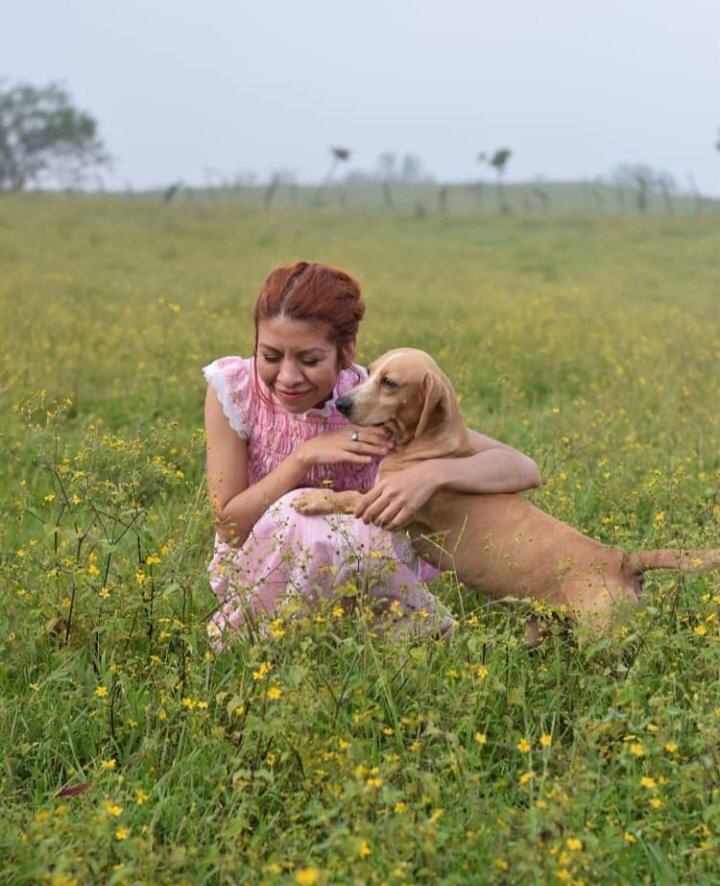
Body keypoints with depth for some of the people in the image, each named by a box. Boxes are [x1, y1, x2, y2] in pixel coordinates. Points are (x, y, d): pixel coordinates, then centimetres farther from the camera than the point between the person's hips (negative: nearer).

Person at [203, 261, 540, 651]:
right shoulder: (232, 388, -17)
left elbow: (524, 470, -21)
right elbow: (229, 526, -15)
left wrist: (432, 472, -40)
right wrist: (304, 457, -28)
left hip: (364, 575, 1)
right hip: (260, 581, -1)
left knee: (367, 534, -35)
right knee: (296, 515, -35)